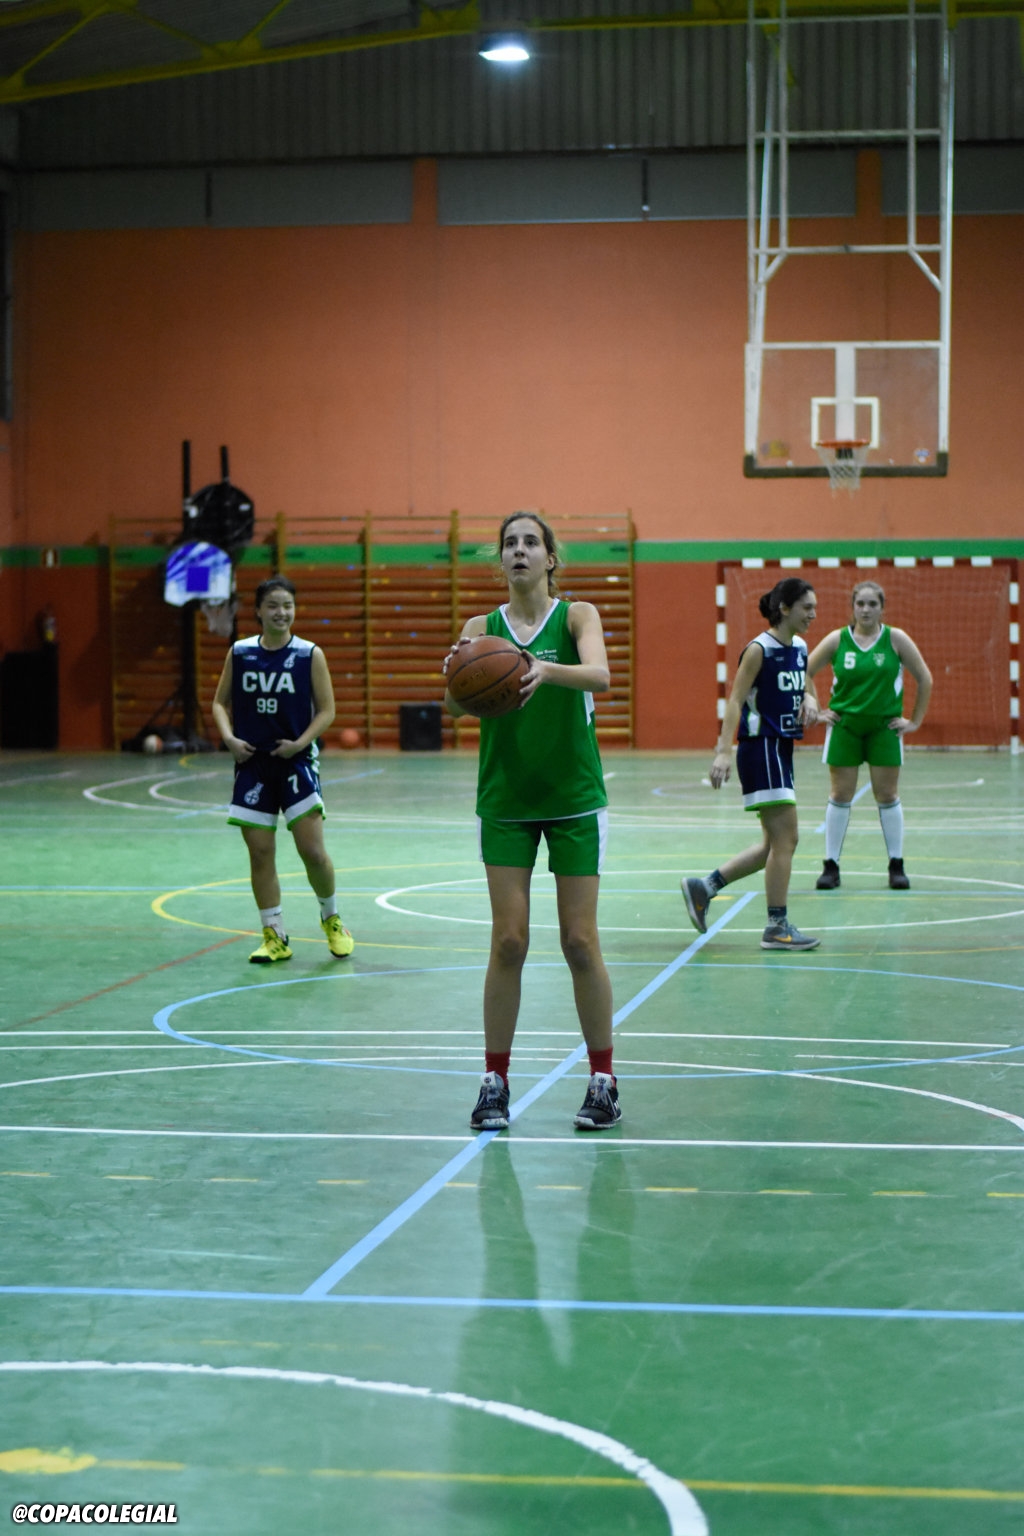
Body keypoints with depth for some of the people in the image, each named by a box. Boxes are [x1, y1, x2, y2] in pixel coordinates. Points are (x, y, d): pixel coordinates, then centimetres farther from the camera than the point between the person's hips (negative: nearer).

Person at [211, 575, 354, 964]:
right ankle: (274, 936, 12)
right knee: (260, 853, 2)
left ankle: (332, 918, 19)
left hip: (296, 761, -2)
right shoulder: (239, 653, 3)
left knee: (313, 851, -7)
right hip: (252, 762, 2)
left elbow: (326, 710, -1)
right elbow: (220, 702, 10)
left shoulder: (310, 655, -3)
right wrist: (229, 737, -7)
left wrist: (300, 742, -14)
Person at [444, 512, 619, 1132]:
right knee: (509, 941, -2)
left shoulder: (578, 615, -3)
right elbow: (455, 703, -13)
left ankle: (603, 1081, 10)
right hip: (506, 801, 1)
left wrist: (546, 669, -43)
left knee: (580, 941, 0)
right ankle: (495, 1082, 6)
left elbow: (599, 674, -23)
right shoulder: (482, 627, 2)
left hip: (575, 800, -1)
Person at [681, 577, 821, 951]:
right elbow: (736, 700, -15)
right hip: (760, 748, -9)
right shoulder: (759, 650, -13)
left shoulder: (800, 648, 10)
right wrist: (724, 750, -24)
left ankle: (703, 887, 20)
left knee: (775, 844, 12)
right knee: (785, 839, -8)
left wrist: (808, 706, 1)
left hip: (781, 750, 9)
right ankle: (777, 927, -1)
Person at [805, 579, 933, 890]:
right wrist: (817, 711, 3)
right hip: (844, 725, 0)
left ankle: (896, 866, 11)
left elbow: (924, 679, 2)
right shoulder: (837, 640, -3)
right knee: (840, 795, 2)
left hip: (884, 727, 0)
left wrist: (915, 721, 1)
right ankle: (830, 866, 6)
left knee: (887, 795, 2)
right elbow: (805, 673, 7)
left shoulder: (896, 639, -4)